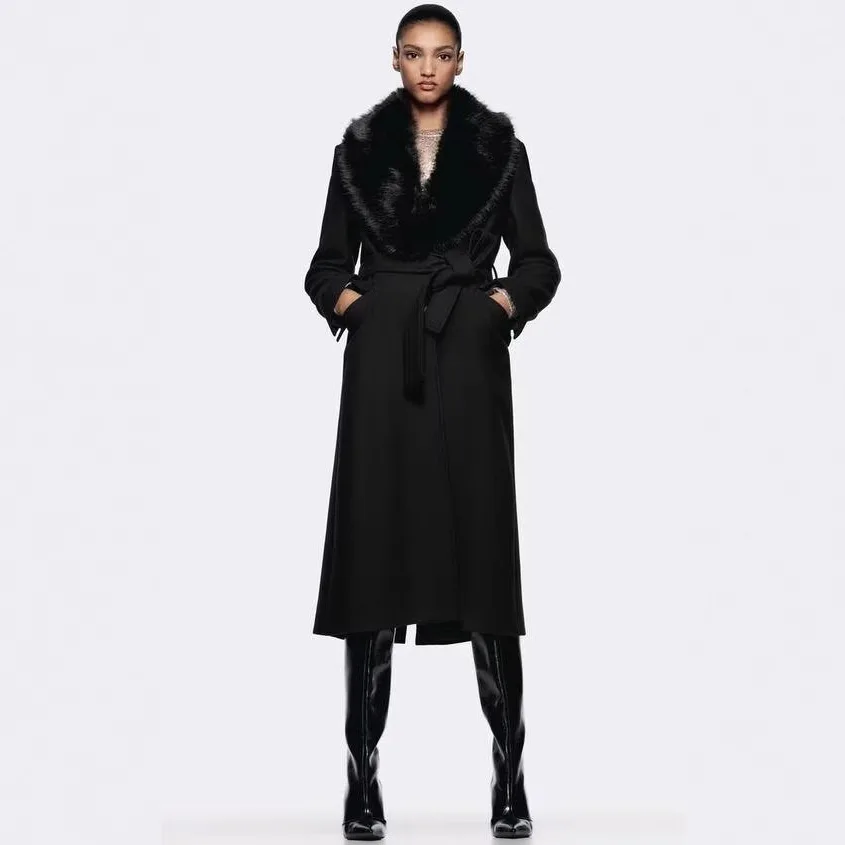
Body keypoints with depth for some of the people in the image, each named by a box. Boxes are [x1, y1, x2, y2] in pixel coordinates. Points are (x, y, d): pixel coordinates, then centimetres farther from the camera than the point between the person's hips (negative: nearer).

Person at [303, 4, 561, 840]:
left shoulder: (498, 147, 7)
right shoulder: (359, 147, 10)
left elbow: (539, 262, 9)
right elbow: (327, 265, 13)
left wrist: (504, 303, -10)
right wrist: (346, 301, -8)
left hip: (468, 364, -1)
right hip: (383, 366, 1)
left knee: (483, 560, -4)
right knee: (373, 561, -2)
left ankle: (511, 778, 5)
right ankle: (363, 778, 4)